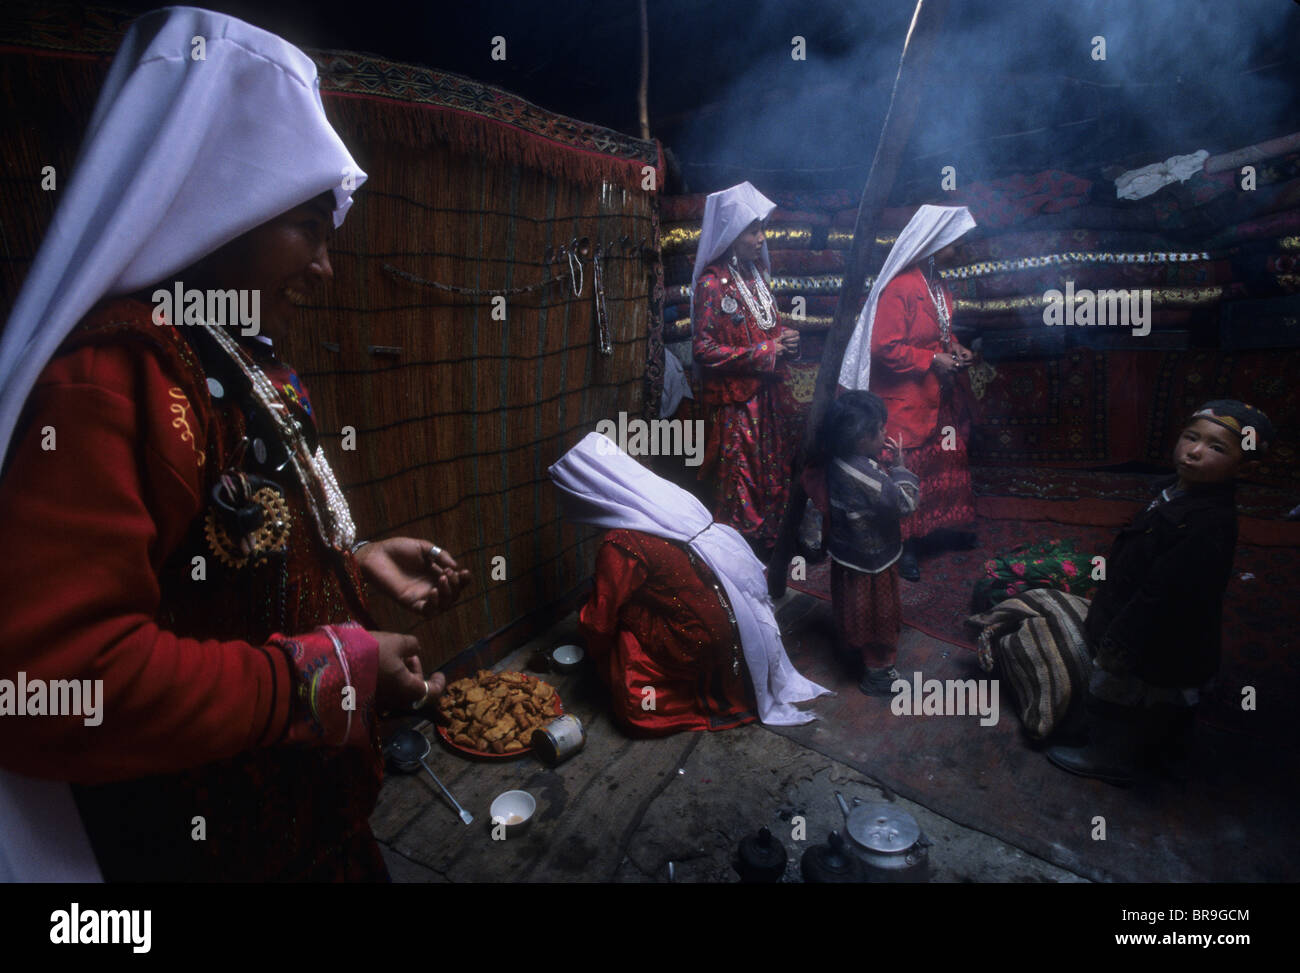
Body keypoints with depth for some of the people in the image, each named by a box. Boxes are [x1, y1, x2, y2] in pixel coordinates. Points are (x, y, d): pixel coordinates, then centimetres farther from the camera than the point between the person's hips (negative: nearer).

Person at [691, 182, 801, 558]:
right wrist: (765, 351, -19)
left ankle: (769, 548, 31)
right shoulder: (712, 283, -15)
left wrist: (784, 339, 0)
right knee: (741, 484, 2)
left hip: (769, 394, 8)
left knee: (775, 476, 15)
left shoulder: (757, 273, 10)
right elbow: (704, 350, -20)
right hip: (736, 402, -8)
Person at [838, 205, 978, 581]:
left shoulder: (938, 286, 11)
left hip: (941, 398, 9)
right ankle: (906, 546, 9)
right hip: (908, 402, -9)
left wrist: (956, 349, 6)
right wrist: (931, 361, -20)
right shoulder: (899, 288, -20)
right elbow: (885, 347, -23)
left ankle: (951, 523, 36)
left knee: (948, 461, 18)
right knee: (908, 470, -2)